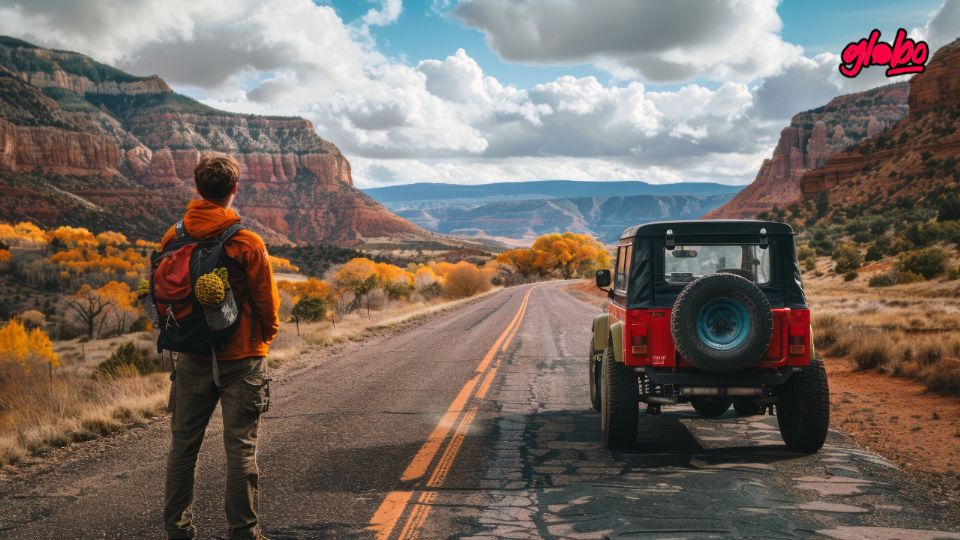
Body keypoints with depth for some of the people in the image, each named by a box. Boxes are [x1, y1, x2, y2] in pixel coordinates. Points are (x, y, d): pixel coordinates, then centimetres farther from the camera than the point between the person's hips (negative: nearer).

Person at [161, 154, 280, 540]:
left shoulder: (174, 237, -2)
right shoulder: (247, 243, -13)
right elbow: (266, 299, -6)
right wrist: (267, 334, 13)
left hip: (192, 358, 4)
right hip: (241, 357, -4)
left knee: (184, 444, 14)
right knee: (241, 447, 3)